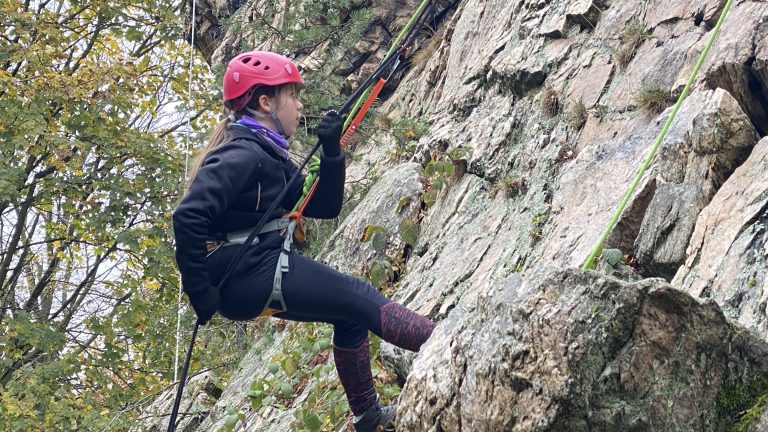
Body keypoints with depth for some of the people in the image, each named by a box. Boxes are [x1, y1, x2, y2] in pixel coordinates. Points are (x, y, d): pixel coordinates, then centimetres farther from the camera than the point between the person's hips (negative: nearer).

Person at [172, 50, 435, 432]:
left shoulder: (268, 154, 16)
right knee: (359, 298, -8)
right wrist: (200, 293, -24)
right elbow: (188, 217, -28)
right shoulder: (242, 153, -16)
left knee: (351, 313, 19)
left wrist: (332, 152, 2)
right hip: (249, 275, -11)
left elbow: (325, 207, 17)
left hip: (256, 277, 11)